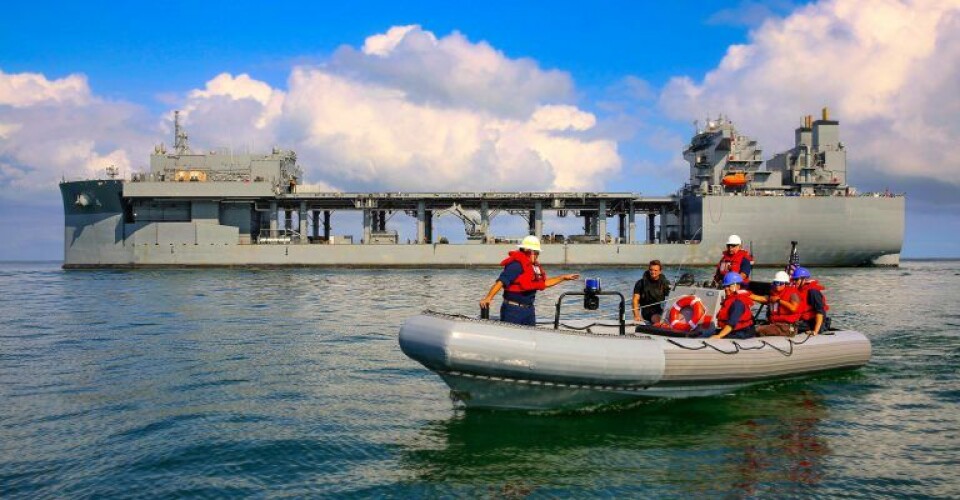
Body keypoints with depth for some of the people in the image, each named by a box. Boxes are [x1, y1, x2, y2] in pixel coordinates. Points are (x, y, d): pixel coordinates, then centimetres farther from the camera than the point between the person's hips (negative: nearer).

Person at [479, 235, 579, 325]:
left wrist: (563, 278, 22)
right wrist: (488, 298, -39)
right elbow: (501, 281, -27)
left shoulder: (534, 266, 11)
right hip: (513, 310, -9)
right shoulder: (517, 264, -18)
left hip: (529, 309, 9)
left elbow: (544, 283, 23)